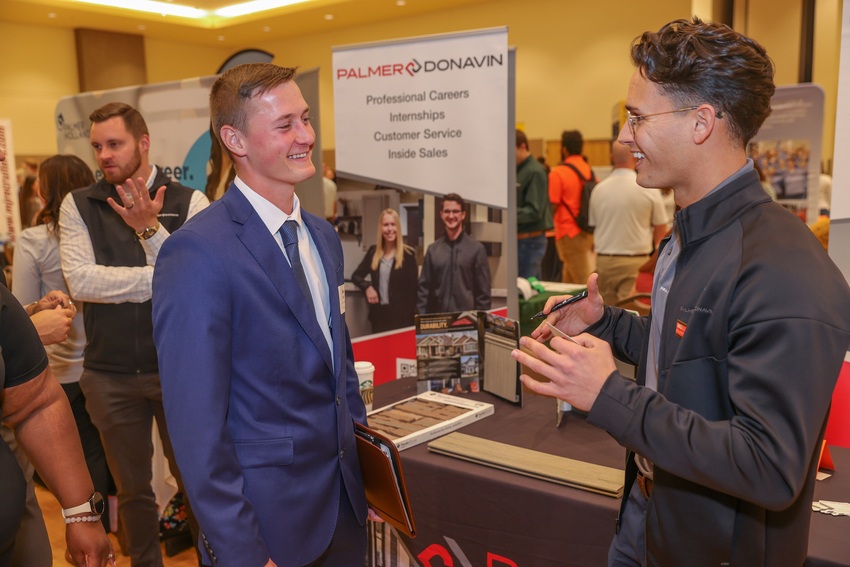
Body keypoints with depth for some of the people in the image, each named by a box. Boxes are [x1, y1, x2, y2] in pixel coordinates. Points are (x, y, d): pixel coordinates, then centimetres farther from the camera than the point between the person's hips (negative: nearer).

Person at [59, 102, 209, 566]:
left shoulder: (189, 202, -3)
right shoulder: (78, 205, 1)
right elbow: (81, 282, -13)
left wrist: (150, 228, -23)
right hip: (109, 374, 2)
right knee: (132, 488, 18)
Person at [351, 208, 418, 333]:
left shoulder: (408, 254, -4)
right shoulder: (373, 252, 8)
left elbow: (413, 289, -5)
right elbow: (356, 276, 14)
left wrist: (411, 319, -10)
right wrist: (367, 287, -7)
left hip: (401, 315, -4)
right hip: (379, 314, 4)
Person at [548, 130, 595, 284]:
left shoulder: (558, 172, -11)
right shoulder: (589, 170, 8)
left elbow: (553, 206, -14)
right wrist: (593, 237, 16)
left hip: (569, 233, -7)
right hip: (587, 231, 7)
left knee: (583, 282, -5)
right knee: (569, 278, 18)